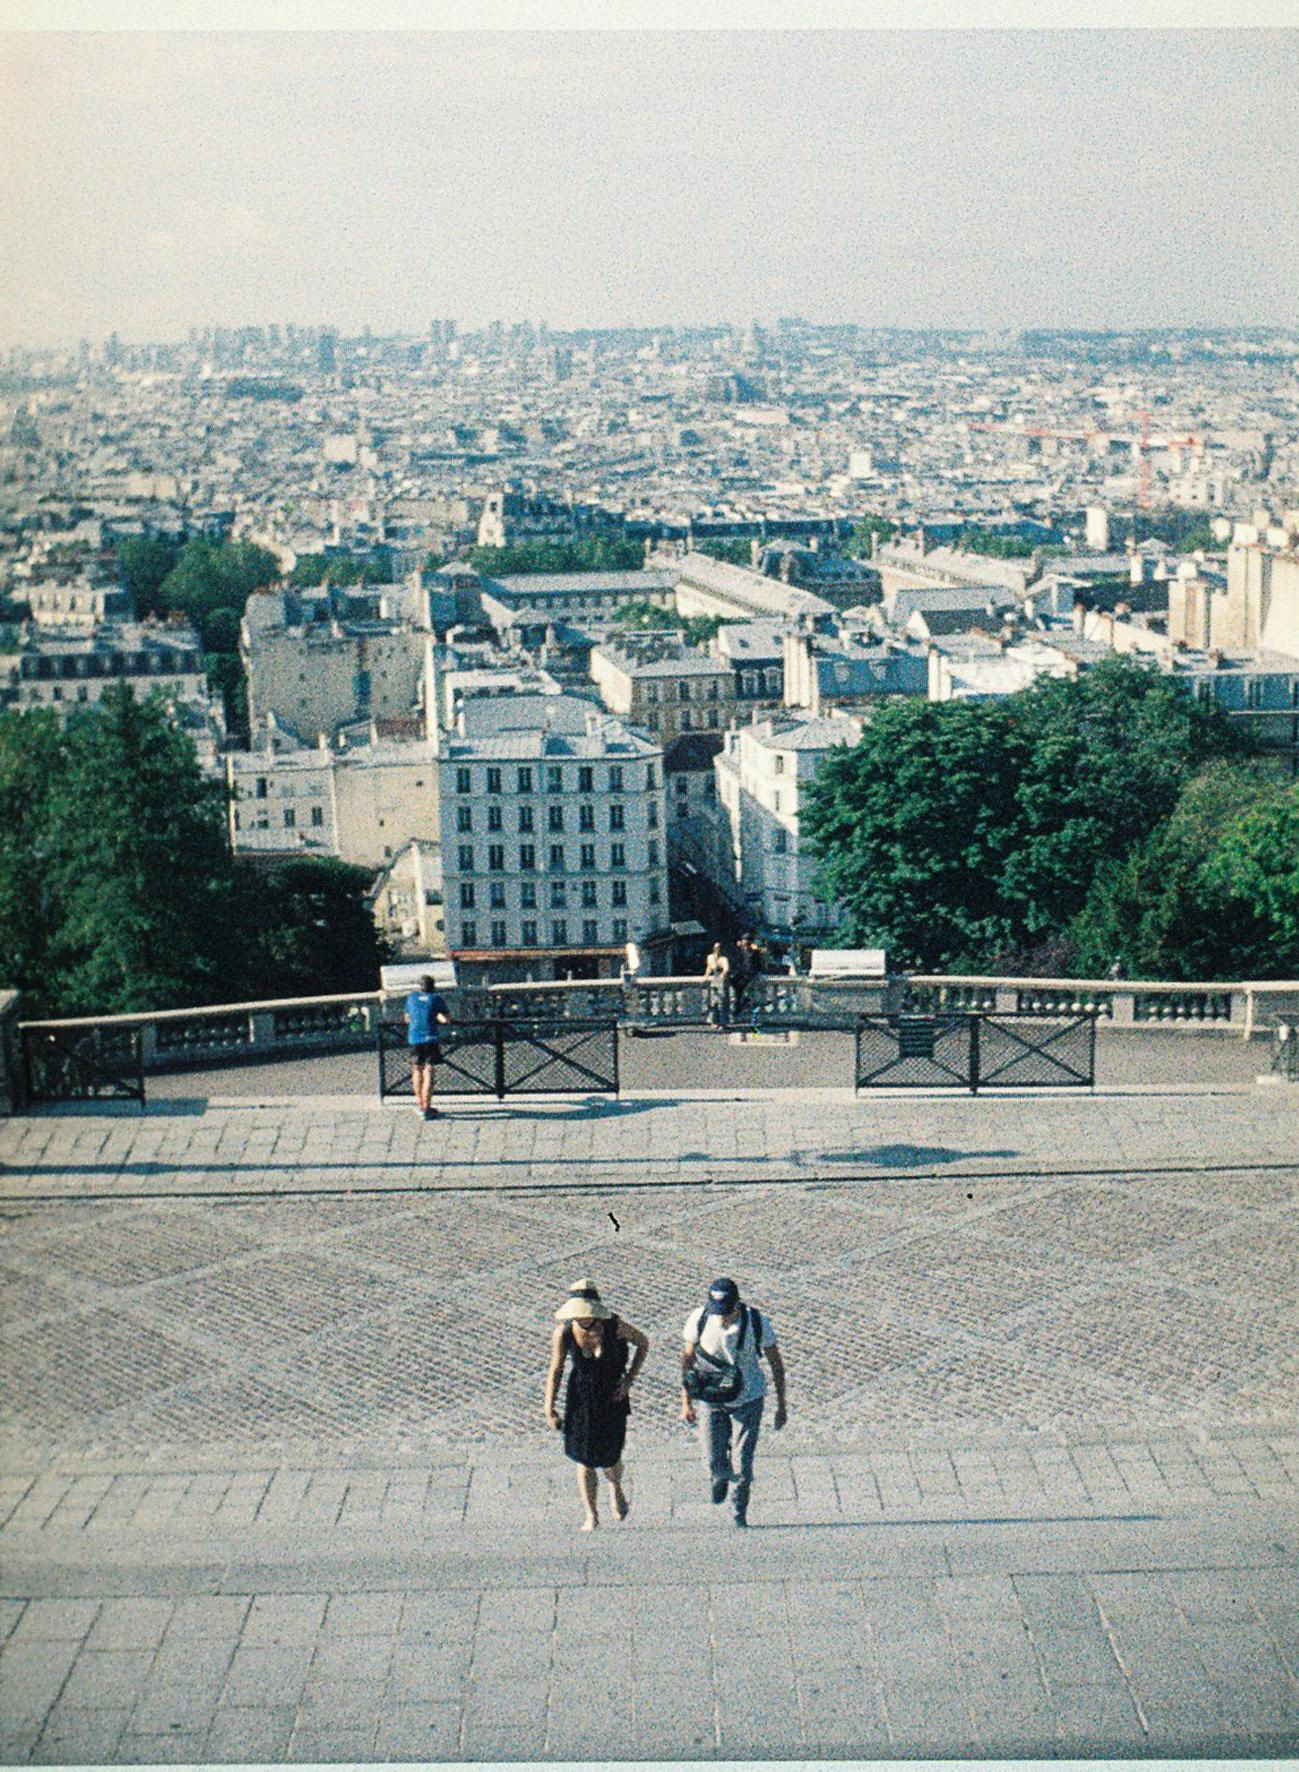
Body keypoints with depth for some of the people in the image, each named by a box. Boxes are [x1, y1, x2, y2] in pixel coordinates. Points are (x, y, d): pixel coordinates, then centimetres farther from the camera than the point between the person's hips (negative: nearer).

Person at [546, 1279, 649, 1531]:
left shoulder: (614, 1326, -22)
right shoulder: (563, 1333, -19)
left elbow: (643, 1343, -4)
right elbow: (555, 1371, -6)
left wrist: (629, 1380, -10)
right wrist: (549, 1408, -10)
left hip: (612, 1396, -1)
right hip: (580, 1399, 1)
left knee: (608, 1457, 3)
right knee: (584, 1459, 6)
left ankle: (615, 1488, 40)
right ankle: (590, 1515, 27)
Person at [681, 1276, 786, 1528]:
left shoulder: (758, 1322, -21)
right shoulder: (699, 1320, -19)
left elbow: (776, 1363, -6)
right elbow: (687, 1360, -2)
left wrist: (781, 1406, -1)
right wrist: (686, 1402, -1)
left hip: (749, 1399, -1)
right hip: (711, 1399, 1)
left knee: (743, 1462, -1)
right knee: (714, 1461, 1)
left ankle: (740, 1510, 26)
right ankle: (721, 1478, 39)